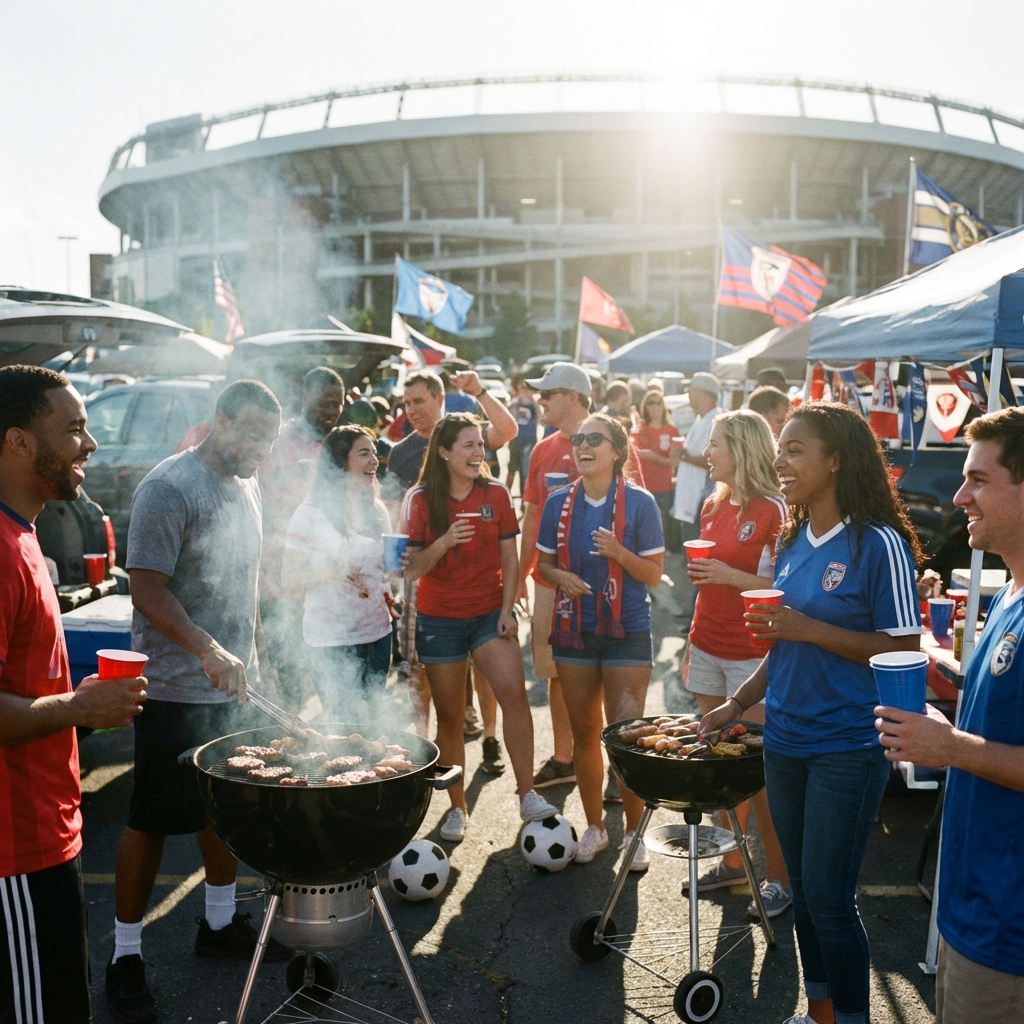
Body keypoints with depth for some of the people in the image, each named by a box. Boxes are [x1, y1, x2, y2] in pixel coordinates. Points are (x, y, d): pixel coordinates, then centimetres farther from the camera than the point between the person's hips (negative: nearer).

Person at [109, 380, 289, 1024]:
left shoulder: (248, 487, 10)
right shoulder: (171, 488, -16)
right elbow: (148, 590, -22)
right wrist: (209, 651, -32)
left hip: (235, 682, 8)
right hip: (176, 692, -8)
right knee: (153, 822, 2)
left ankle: (221, 923, 34)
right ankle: (126, 958, 16)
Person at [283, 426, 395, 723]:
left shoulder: (377, 511, 8)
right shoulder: (311, 514, -10)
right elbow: (289, 579, -11)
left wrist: (386, 591, 1)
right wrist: (332, 571, -26)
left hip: (378, 632, 6)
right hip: (332, 641, -5)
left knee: (369, 720, 13)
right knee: (343, 723, 1)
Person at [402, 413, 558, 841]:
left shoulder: (496, 494, 2)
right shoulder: (422, 500, -3)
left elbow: (509, 559, 5)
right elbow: (413, 567, -5)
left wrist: (507, 608, -6)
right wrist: (444, 543, -23)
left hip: (490, 612, 1)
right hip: (439, 619, 0)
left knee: (514, 693, -21)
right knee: (449, 718, 6)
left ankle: (527, 795, -13)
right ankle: (457, 808, 21)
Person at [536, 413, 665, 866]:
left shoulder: (639, 502, -7)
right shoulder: (559, 502, 3)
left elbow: (654, 573, -5)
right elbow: (543, 563, 10)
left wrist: (619, 553, -22)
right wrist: (560, 576, -11)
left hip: (627, 630, -3)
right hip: (574, 629, 3)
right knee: (584, 734, 12)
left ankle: (634, 833, 16)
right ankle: (594, 826, 29)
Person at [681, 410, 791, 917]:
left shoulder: (773, 510, -12)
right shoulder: (713, 505, 11)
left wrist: (733, 576, -23)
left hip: (751, 655, -7)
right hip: (708, 648, 7)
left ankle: (780, 877, 11)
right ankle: (732, 860, 25)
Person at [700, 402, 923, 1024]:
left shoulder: (878, 543, -14)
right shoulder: (793, 540, 7)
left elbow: (904, 649, -15)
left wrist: (810, 629, -21)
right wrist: (738, 704, 11)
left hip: (848, 747, -7)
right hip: (785, 740, 7)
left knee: (830, 901, 1)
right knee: (803, 888, 17)